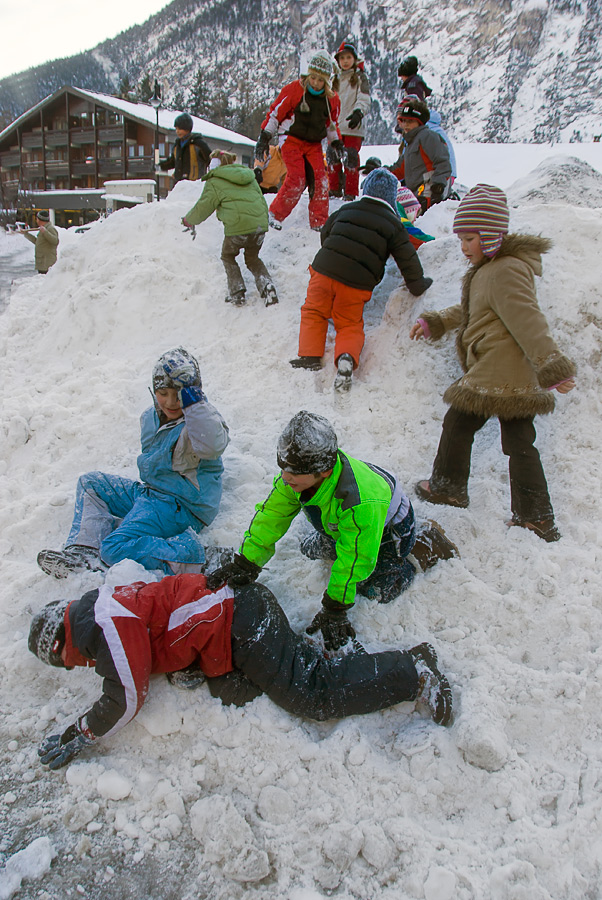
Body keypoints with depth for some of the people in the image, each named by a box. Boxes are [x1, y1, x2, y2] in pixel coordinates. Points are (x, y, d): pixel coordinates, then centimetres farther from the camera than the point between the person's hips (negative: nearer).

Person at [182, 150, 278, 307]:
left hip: (238, 227, -5)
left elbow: (203, 208, 6)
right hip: (260, 224, 5)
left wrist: (188, 220, 23)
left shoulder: (215, 182, 4)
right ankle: (267, 287, 4)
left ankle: (237, 294, 11)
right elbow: (261, 200, 19)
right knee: (253, 259, 26)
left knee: (228, 257, 21)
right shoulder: (249, 177, 21)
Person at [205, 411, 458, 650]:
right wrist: (245, 564, -27)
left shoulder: (360, 503, -48)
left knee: (376, 590, -1)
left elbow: (354, 560, -38)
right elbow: (272, 516, -21)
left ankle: (429, 542, 15)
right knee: (310, 549, 5)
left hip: (387, 528, -6)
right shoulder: (298, 475, -28)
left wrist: (335, 610, -30)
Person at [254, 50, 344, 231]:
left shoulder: (331, 99, 5)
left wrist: (336, 143, 16)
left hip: (314, 144, 4)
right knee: (296, 179, -17)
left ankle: (319, 222, 0)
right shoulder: (293, 90, -9)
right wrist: (264, 138, -8)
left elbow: (332, 123, 22)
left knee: (320, 180, -8)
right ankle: (275, 214, -2)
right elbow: (275, 113, -5)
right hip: (291, 140, -4)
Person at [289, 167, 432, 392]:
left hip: (324, 270, 1)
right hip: (356, 285, -1)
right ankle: (347, 358, -16)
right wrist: (418, 285, 20)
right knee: (351, 326, 13)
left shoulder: (345, 210, 13)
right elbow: (407, 259, 5)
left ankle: (310, 355, 2)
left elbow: (325, 234, 26)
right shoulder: (393, 224, 5)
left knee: (313, 313, 19)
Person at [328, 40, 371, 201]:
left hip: (353, 127, -5)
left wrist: (358, 113, -28)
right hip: (335, 127, 5)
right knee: (333, 158, 4)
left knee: (350, 159, -9)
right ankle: (334, 189, 18)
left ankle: (351, 193, -4)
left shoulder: (360, 77, 3)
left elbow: (365, 100, -9)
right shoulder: (335, 78, 17)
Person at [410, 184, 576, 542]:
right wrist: (434, 323, 29)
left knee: (458, 424, 6)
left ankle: (447, 487, 24)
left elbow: (528, 323, -23)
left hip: (495, 376, -10)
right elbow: (469, 311, 33)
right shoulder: (490, 269, 19)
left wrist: (554, 368, -27)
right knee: (519, 441, 9)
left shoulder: (506, 272, -15)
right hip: (518, 379, 10)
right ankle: (536, 517, 12)